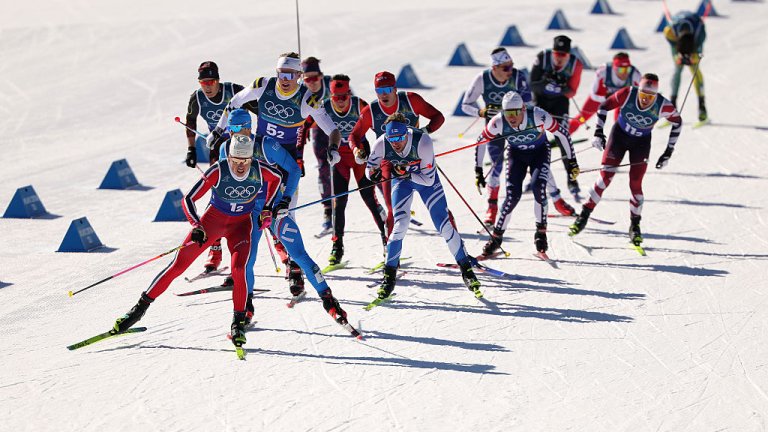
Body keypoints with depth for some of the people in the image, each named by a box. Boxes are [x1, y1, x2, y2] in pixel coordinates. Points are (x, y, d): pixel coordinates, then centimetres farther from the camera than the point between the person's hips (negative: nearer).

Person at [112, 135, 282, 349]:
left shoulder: (260, 170, -21)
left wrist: (268, 209, 3)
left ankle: (239, 321, -9)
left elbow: (277, 177, 6)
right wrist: (196, 227, -32)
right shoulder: (218, 171, -26)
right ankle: (141, 307, 4)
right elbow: (188, 200, -20)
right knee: (179, 264, -7)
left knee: (238, 269, -25)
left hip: (241, 224, 1)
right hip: (213, 218, -1)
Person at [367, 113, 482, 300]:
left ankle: (467, 270, 10)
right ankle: (389, 276, -4)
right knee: (400, 223, -15)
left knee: (444, 224, -4)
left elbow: (428, 179, -29)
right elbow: (370, 168, -13)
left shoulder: (423, 141, -36)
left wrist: (407, 173, -42)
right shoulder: (381, 144, -30)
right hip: (401, 181, 1)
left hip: (426, 179, -1)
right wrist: (374, 173, -35)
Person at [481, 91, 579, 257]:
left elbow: (562, 133, -20)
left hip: (540, 151, -1)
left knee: (538, 186, -24)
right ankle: (496, 237, 2)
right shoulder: (498, 122, -29)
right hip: (516, 154, 1)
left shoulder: (538, 116, -34)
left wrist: (572, 161, -14)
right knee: (513, 195, -14)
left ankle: (541, 232, -7)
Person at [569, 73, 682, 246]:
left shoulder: (663, 106, -26)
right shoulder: (627, 94, -28)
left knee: (635, 185, -7)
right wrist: (598, 132, -14)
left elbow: (677, 122, -6)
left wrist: (668, 152, -5)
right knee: (606, 177, -10)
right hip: (619, 135, 0)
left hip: (641, 143, 0)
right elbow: (604, 107, -10)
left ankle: (635, 225, 12)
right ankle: (585, 214, 3)